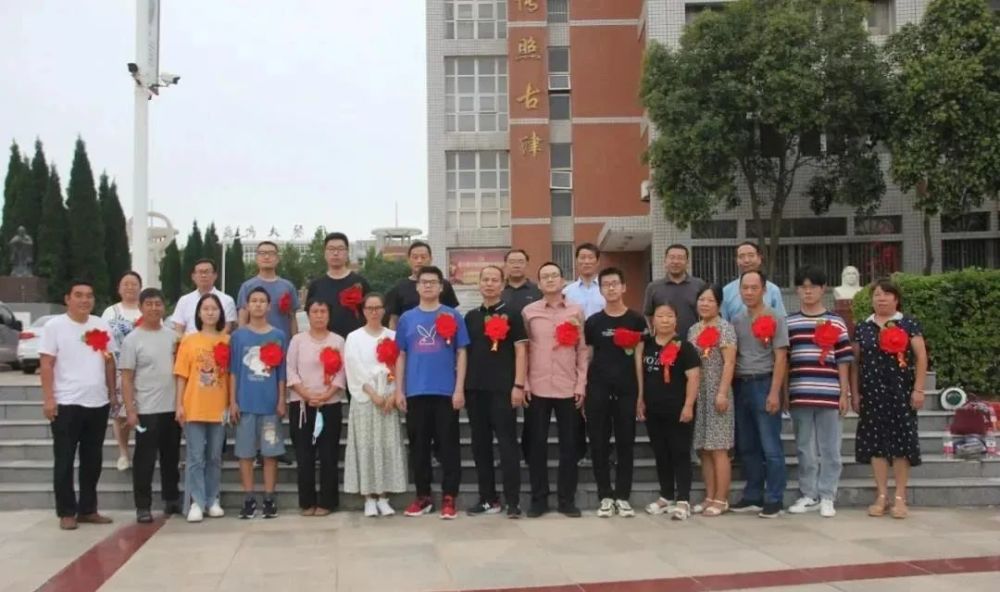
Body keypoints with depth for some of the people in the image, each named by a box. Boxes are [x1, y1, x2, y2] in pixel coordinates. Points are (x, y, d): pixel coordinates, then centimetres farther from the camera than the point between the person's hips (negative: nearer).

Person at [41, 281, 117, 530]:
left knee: (92, 461, 11)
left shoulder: (101, 326, 9)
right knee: (64, 461, 2)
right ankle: (66, 512, 10)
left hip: (98, 403, 5)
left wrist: (112, 394, 10)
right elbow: (46, 365, -7)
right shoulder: (55, 326, -3)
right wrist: (48, 398, -14)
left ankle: (88, 509, 20)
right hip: (66, 404, -4)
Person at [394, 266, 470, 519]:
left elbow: (461, 354, 2)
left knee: (448, 446, 1)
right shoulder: (407, 318, 8)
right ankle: (423, 496, 19)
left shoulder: (452, 316, 3)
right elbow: (401, 356, 10)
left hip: (446, 392, -2)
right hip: (415, 392, 2)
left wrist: (460, 388, -5)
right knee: (418, 446, 8)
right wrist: (399, 390, 3)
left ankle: (449, 498, 8)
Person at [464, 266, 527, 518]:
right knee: (480, 444, 8)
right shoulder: (471, 317, 14)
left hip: (503, 388, -5)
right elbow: (465, 352, 17)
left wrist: (518, 385, -12)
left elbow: (520, 350, -4)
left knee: (507, 444, -5)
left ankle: (513, 501, -2)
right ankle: (488, 498, 16)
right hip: (475, 388, 5)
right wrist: (462, 386, 10)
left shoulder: (511, 314, 1)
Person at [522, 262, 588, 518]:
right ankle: (539, 499, 12)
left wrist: (581, 384, -1)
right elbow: (523, 349, 5)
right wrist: (523, 383, -3)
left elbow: (583, 350, 5)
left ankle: (567, 500, 12)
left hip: (568, 388, 0)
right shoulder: (529, 311, 4)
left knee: (569, 444, 4)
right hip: (538, 388, 0)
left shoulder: (576, 311, 5)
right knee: (537, 444, 3)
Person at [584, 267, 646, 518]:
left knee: (625, 444, 3)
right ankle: (605, 496, 11)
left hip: (626, 390, -1)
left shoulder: (636, 321, 4)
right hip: (597, 390, 1)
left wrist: (642, 392, 0)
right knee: (599, 445, 2)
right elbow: (586, 358, 9)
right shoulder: (593, 322, 6)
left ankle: (622, 497, 12)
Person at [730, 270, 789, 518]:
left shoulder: (775, 318, -3)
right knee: (746, 446, 11)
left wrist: (774, 392, -13)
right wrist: (730, 388, 5)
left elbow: (780, 358, -7)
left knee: (770, 446, -3)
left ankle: (774, 500, 3)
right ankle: (753, 496, 21)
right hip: (741, 385, 6)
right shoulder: (736, 320, 12)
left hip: (764, 383, -6)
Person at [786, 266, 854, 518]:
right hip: (799, 395, 1)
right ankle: (808, 495, 18)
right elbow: (783, 360, 9)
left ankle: (827, 497, 12)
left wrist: (844, 393, 0)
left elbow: (843, 360, 4)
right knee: (805, 449, 8)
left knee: (829, 449, 4)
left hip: (828, 394, -1)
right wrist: (783, 393, 6)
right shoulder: (789, 323, 8)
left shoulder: (835, 322, 4)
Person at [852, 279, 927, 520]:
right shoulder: (862, 328, 10)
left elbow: (921, 358, -2)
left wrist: (918, 389, -9)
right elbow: (856, 363, 11)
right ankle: (881, 496, 12)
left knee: (901, 441, -1)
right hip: (872, 393, 3)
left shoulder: (909, 324, 2)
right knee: (875, 442, 3)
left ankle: (900, 498, 7)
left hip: (901, 391, -3)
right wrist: (855, 393, 6)